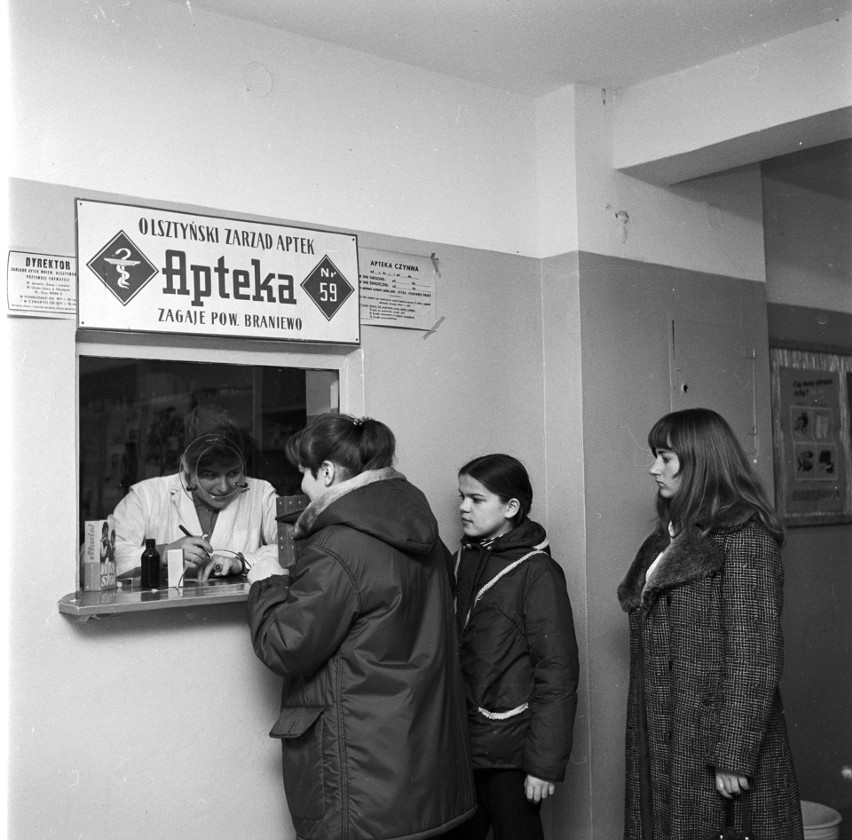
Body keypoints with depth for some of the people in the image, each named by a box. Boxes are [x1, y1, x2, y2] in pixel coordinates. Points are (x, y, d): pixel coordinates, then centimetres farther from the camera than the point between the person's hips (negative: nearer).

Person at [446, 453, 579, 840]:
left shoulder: (536, 572, -13)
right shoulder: (463, 559, 6)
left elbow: (557, 673, -14)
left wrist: (545, 764, -15)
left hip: (509, 750, -6)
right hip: (461, 741, 6)